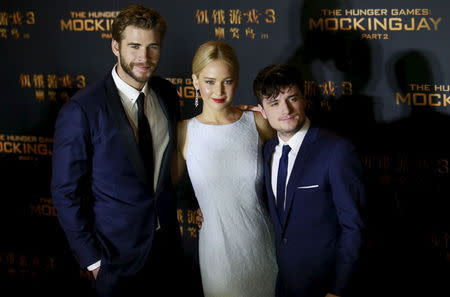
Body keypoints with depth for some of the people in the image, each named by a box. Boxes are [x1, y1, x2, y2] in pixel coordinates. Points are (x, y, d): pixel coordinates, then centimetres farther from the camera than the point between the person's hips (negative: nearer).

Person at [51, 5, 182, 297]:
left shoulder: (167, 93, -3)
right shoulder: (81, 110, -21)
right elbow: (66, 192, -15)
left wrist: (173, 214, 5)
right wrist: (90, 257, -12)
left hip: (167, 240, 5)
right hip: (116, 250, -5)